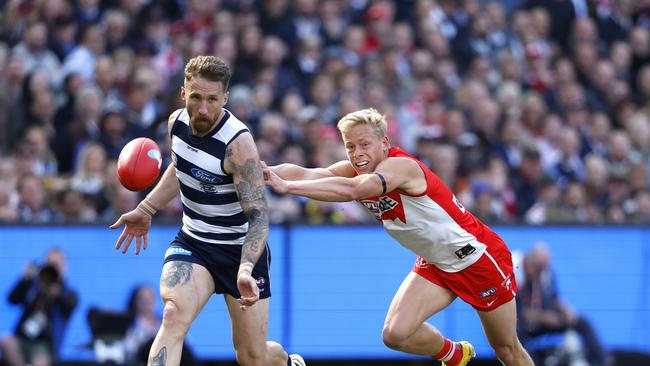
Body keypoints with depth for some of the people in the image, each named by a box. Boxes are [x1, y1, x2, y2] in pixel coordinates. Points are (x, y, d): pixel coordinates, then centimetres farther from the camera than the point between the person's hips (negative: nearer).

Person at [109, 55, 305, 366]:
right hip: (192, 243, 4)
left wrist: (245, 269, -43)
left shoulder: (239, 144, -25)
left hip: (241, 249, -4)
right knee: (173, 315, -27)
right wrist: (145, 210, 18)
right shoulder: (177, 122, -6)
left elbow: (259, 216, -29)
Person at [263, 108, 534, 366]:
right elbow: (309, 174, -23)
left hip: (478, 256, -7)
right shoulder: (358, 171, -8)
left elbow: (351, 189, -47)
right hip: (435, 265, 7)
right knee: (395, 334, -11)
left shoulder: (401, 166, -30)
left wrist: (287, 186, -52)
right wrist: (266, 173, -41)